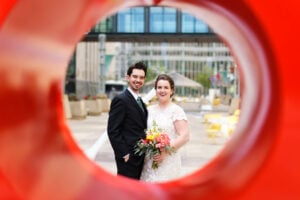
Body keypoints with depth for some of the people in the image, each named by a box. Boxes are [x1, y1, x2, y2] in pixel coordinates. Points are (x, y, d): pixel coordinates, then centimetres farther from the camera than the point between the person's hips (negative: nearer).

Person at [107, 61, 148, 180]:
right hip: (128, 157, -9)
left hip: (139, 157, 9)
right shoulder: (120, 100, -12)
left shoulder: (140, 101, 16)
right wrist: (124, 154, -18)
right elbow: (112, 130, -17)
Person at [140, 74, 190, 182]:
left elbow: (185, 136, -12)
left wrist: (165, 151, -19)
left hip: (168, 161, -5)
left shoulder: (176, 110, -6)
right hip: (149, 161, 5)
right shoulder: (150, 109, 11)